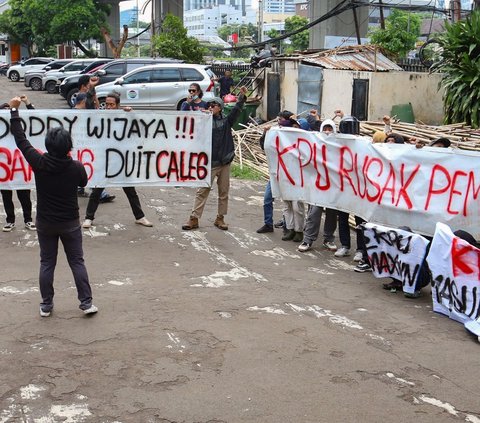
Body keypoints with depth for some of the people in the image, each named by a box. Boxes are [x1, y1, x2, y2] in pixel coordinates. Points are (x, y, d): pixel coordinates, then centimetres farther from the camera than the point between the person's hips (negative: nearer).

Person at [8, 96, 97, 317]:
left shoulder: (39, 163, -15)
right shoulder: (76, 167, -15)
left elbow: (21, 139, -7)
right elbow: (83, 183, 8)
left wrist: (14, 110, 0)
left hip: (45, 223, 1)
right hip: (70, 223, -1)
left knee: (47, 263, 12)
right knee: (77, 262, 9)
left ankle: (46, 305, 17)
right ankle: (86, 303, 9)